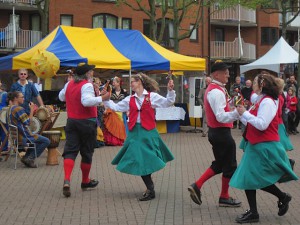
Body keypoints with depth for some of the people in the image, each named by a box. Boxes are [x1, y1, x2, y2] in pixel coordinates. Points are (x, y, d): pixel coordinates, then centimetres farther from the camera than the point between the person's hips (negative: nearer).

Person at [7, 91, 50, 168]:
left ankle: (26, 157, 20)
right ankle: (30, 158, -3)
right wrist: (32, 110, -13)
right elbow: (28, 122, -18)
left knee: (37, 138, 32)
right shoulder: (19, 109, -20)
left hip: (16, 135, 10)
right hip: (23, 136, -10)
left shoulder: (10, 108, 10)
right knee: (46, 141, -6)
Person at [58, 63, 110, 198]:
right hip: (87, 122, -5)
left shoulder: (69, 84, 9)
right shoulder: (87, 85, -15)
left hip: (71, 121, 6)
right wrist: (102, 98, -26)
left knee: (70, 151, 0)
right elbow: (87, 101, -31)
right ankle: (85, 182, 23)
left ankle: (66, 180, -21)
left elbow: (61, 97, 24)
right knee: (87, 152, 10)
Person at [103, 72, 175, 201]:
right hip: (135, 132, 4)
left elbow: (168, 103, -2)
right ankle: (150, 189, 15)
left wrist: (170, 91, -15)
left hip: (148, 132, -4)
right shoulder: (130, 99, 11)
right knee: (138, 161, 2)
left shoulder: (152, 96, 1)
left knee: (146, 161, -4)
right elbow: (116, 107, 15)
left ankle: (150, 190, 8)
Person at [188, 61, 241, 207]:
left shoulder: (212, 89, 12)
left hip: (215, 131, 10)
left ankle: (197, 186, 12)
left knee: (219, 164, 18)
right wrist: (237, 112, -43)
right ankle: (224, 197, 16)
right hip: (221, 132, -10)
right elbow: (221, 117, -28)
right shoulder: (217, 92, -20)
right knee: (230, 165, 4)